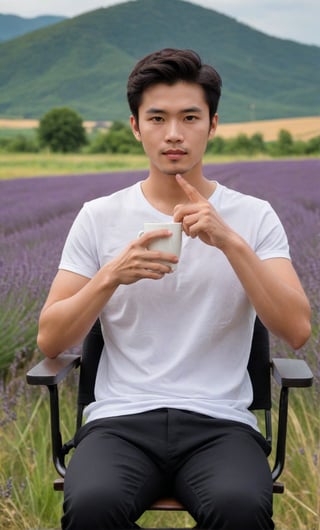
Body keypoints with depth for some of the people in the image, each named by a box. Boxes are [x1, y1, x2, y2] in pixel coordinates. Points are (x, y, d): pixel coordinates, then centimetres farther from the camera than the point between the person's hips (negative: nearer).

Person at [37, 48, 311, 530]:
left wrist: (231, 242, -17)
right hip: (121, 419, 1)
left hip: (220, 422, 0)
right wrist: (112, 275, -13)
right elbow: (50, 341, 3)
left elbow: (297, 330, -7)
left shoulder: (254, 217, 6)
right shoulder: (99, 217, 8)